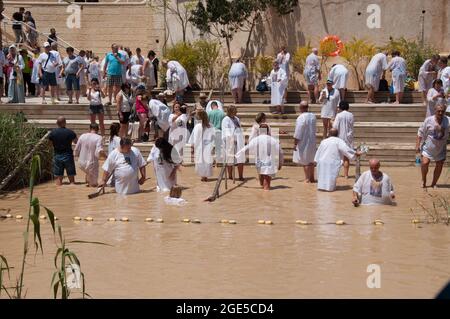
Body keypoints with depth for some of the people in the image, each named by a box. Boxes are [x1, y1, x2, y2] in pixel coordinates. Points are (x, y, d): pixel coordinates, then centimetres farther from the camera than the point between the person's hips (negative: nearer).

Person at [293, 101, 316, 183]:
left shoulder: (301, 118, -21)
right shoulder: (313, 116, -1)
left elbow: (298, 133, -19)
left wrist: (295, 143, -12)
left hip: (303, 142, -7)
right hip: (312, 142, 7)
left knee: (305, 161, 3)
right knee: (311, 160, 16)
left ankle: (307, 178, 7)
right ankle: (312, 178, 23)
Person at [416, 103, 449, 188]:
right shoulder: (428, 120, -11)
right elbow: (421, 133, -5)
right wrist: (418, 145, -7)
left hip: (441, 149, 2)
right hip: (428, 147, -2)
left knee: (439, 167, 9)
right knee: (425, 163, -16)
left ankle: (433, 184, 29)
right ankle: (423, 180, 11)